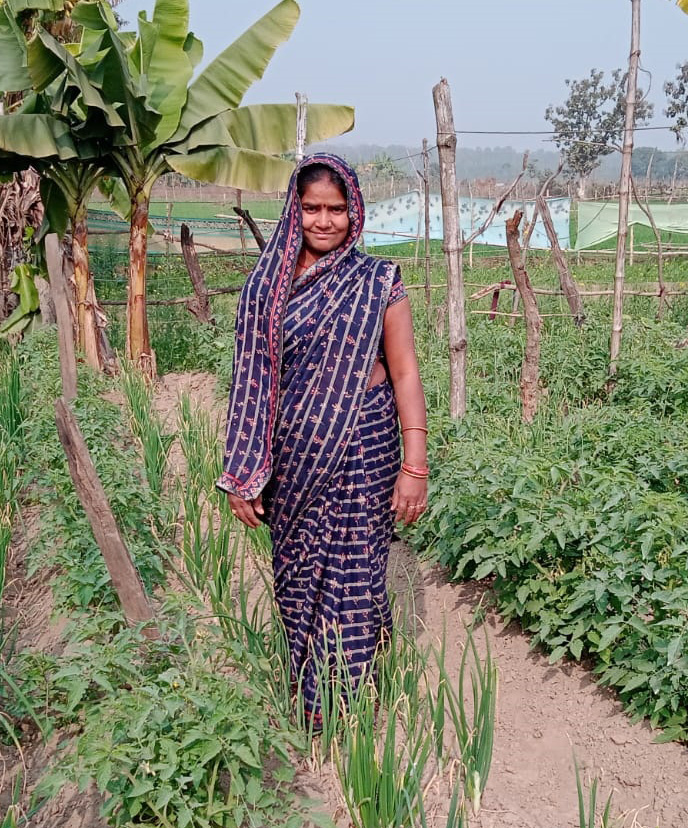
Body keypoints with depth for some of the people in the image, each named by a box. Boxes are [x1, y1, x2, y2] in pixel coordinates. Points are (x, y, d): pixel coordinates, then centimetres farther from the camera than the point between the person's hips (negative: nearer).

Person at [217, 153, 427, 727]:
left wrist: (415, 465, -10)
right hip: (292, 453, 3)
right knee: (297, 569, 12)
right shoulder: (268, 282, 4)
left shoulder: (378, 282, -2)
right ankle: (305, 686, 34)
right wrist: (244, 474, 1)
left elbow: (404, 372, -3)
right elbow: (253, 379, 4)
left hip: (361, 445, -2)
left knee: (352, 571, 4)